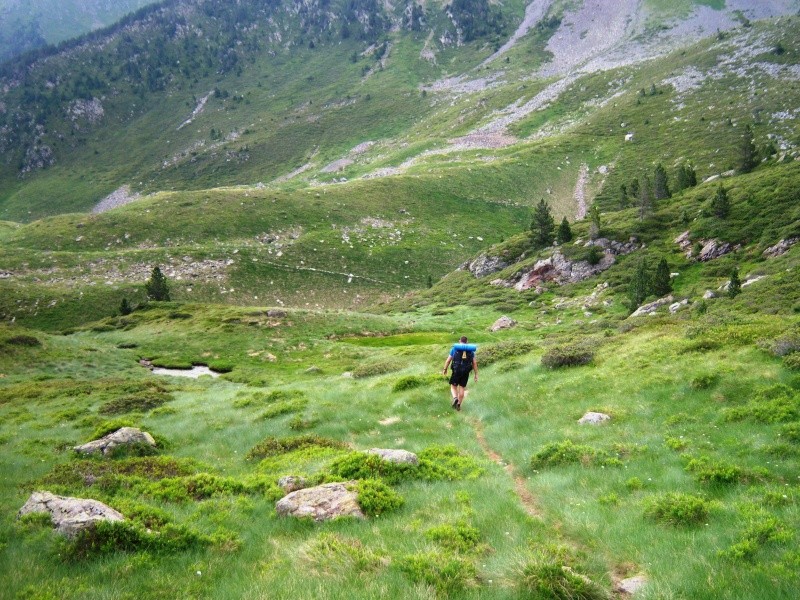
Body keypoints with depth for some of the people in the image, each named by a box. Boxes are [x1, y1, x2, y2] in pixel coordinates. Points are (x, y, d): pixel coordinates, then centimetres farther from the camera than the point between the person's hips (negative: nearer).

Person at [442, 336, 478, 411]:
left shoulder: (455, 348, 2)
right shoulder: (470, 350, 7)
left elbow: (448, 360, 3)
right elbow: (474, 363, 3)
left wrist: (445, 369, 18)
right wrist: (476, 375, 7)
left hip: (456, 371, -2)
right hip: (466, 372, 2)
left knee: (453, 386, 13)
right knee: (462, 388, 14)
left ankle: (455, 398, -13)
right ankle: (458, 405, 14)